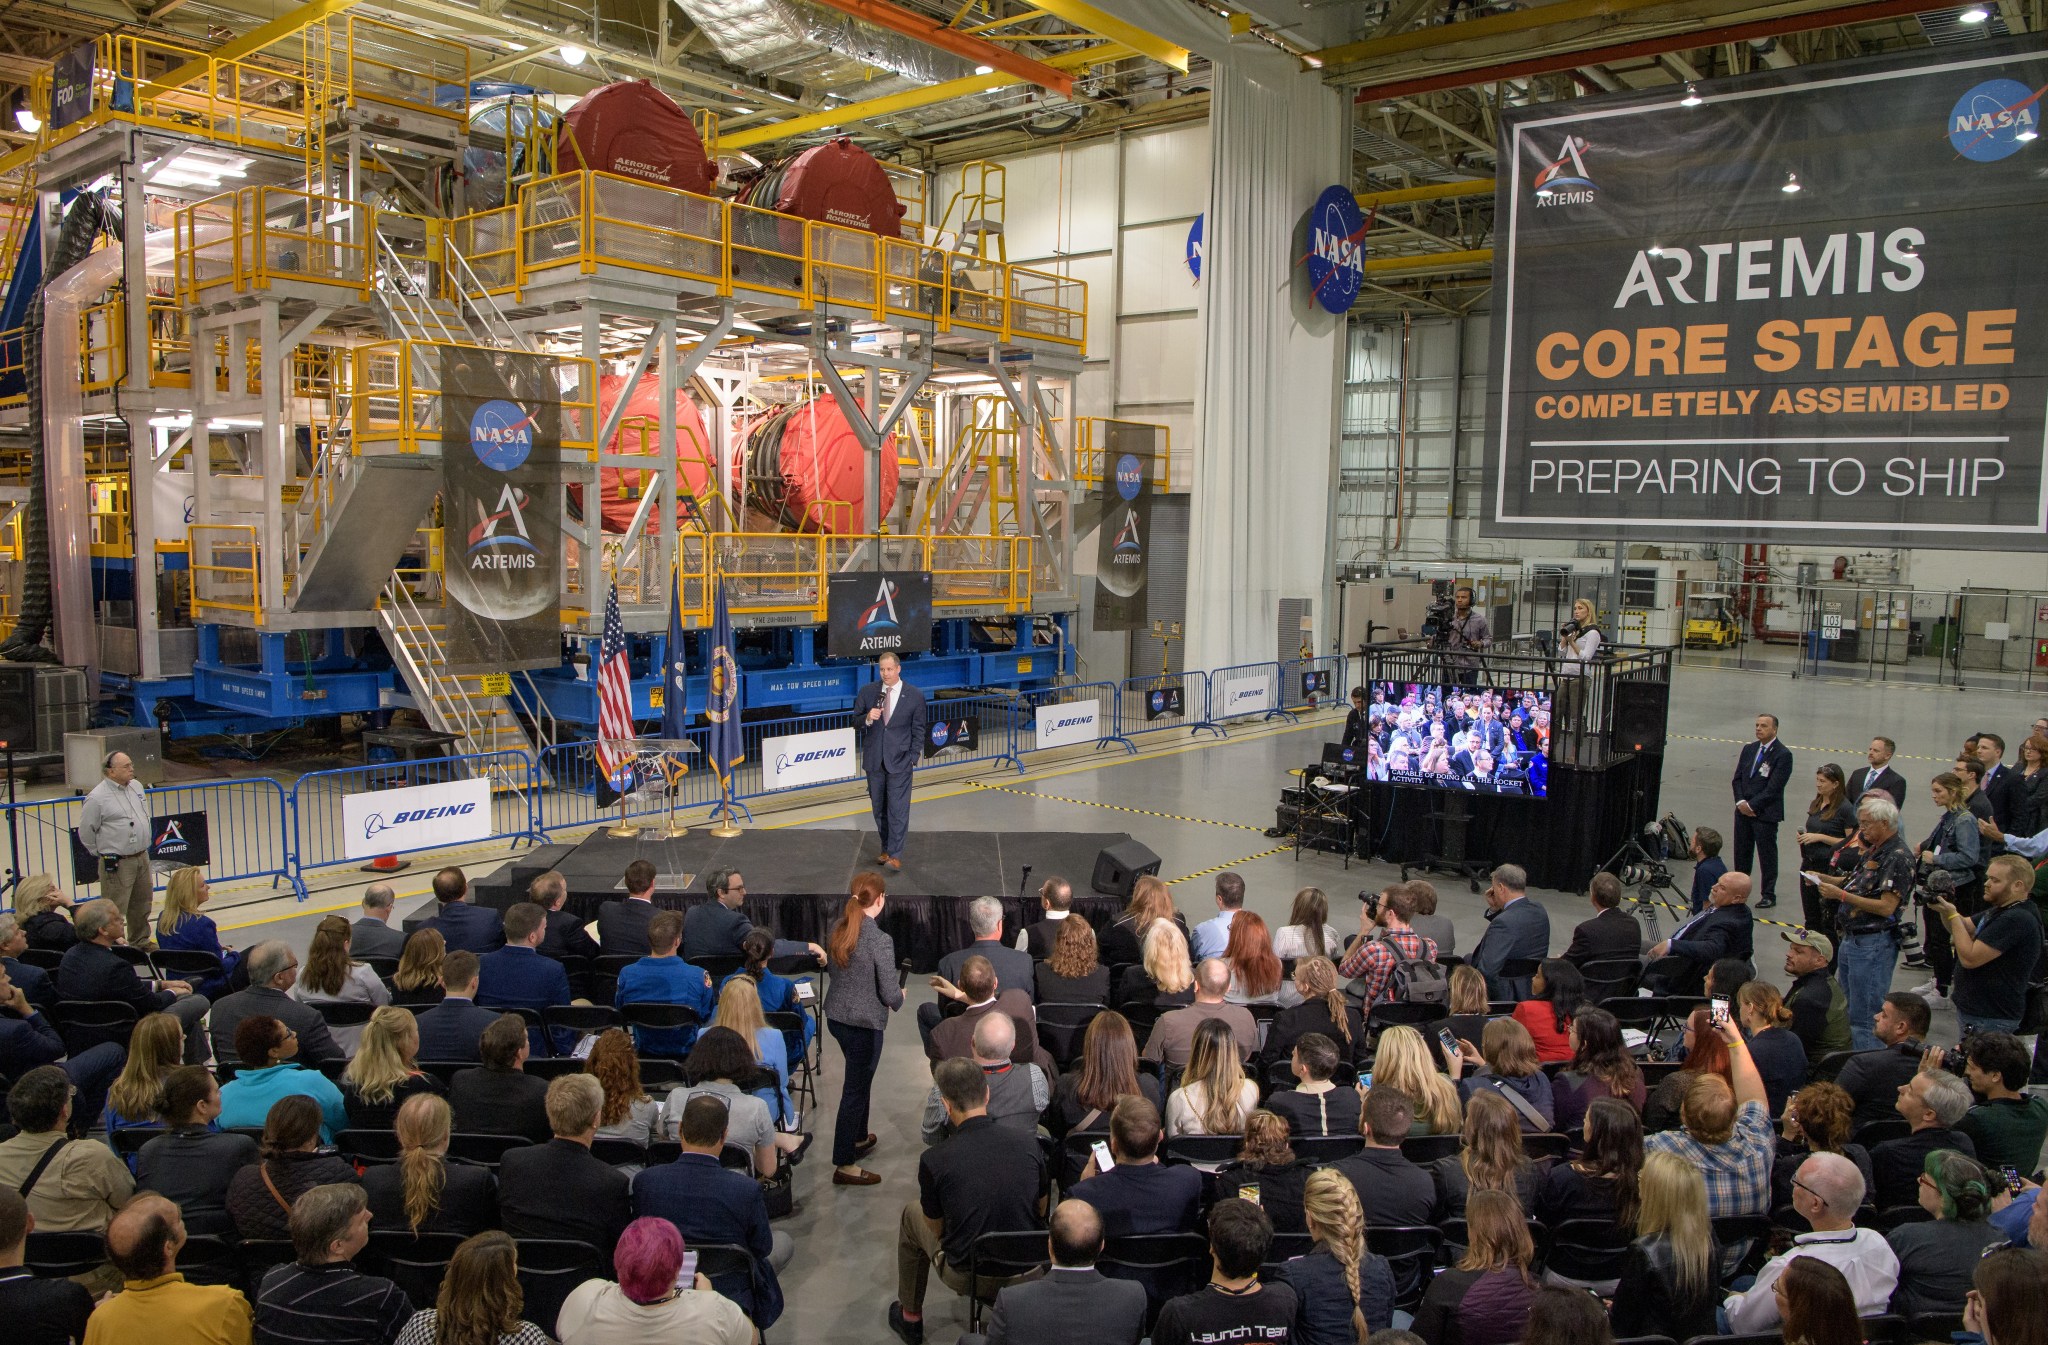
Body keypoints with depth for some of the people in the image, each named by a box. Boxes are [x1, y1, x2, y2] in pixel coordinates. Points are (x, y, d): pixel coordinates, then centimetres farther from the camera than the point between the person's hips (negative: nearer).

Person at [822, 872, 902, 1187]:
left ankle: (859, 1138, 45)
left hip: (835, 1016, 8)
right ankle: (844, 1166, 15)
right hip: (864, 1023, -8)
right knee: (855, 1090, 5)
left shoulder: (838, 930, -3)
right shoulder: (880, 940, -25)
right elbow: (890, 993, -19)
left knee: (860, 1078, 27)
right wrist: (899, 998, 2)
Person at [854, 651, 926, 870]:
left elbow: (918, 730, 1)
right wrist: (867, 718, -16)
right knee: (879, 808, 12)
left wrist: (913, 758, -4)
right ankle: (885, 849, 25)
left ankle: (895, 855, -5)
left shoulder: (914, 696, -4)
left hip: (899, 761, -3)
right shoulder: (867, 691, 1)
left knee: (898, 808, -8)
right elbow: (856, 720, 7)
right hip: (874, 760, 3)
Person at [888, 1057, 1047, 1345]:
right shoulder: (1028, 1144, -11)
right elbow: (1041, 1210, 5)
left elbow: (936, 1228, -2)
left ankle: (910, 1317, 37)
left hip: (968, 1276, -3)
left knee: (912, 1213, 23)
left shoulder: (933, 1160, -19)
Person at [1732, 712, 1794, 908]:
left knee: (1767, 855, 2)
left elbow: (1773, 788, -15)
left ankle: (1769, 895, 11)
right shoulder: (1748, 749, 12)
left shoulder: (1783, 755, -10)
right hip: (1743, 811, 6)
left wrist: (1751, 805, -14)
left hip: (1766, 813, -6)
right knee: (1741, 853, 11)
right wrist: (1741, 802, -4)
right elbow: (1737, 779, 12)